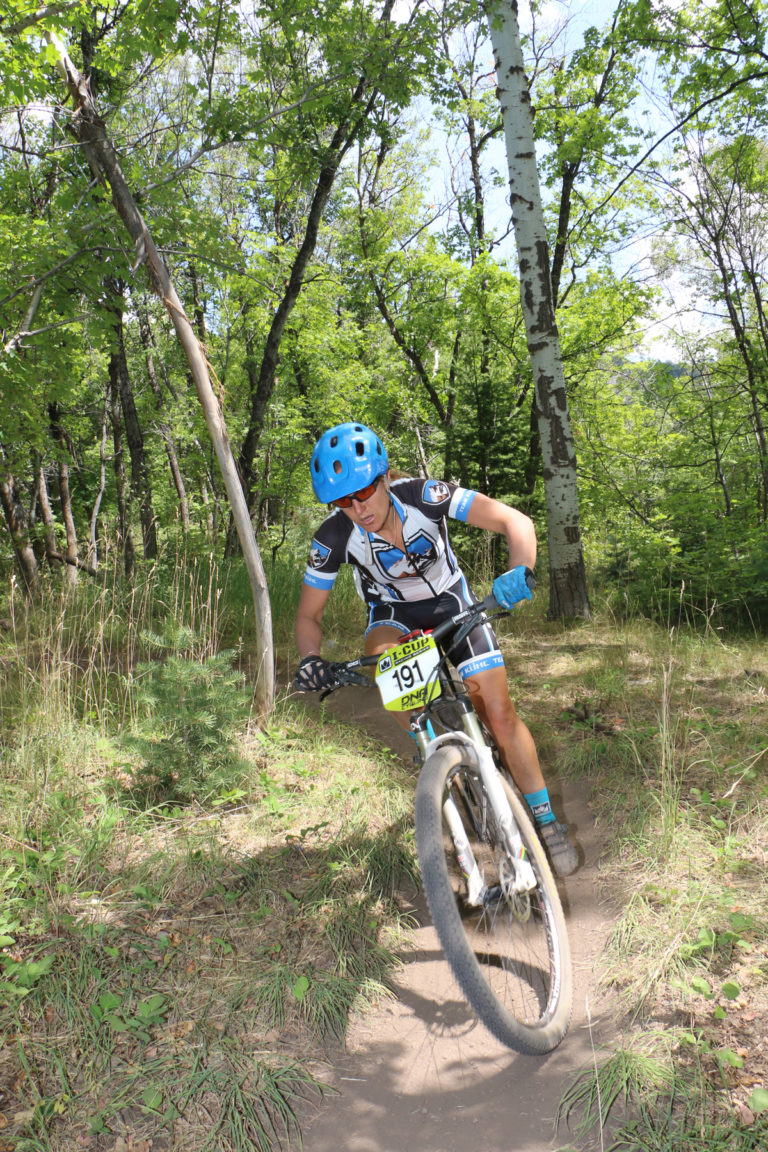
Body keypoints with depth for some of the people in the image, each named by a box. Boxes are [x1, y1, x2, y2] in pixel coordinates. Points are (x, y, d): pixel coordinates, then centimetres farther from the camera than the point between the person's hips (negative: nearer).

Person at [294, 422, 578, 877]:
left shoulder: (424, 496, -30)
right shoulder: (334, 538, -25)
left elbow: (516, 521, -31)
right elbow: (310, 613, -13)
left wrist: (520, 570, -50)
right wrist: (311, 659, -33)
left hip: (451, 601, -1)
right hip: (393, 613, 1)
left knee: (500, 714, -7)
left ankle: (547, 822, 11)